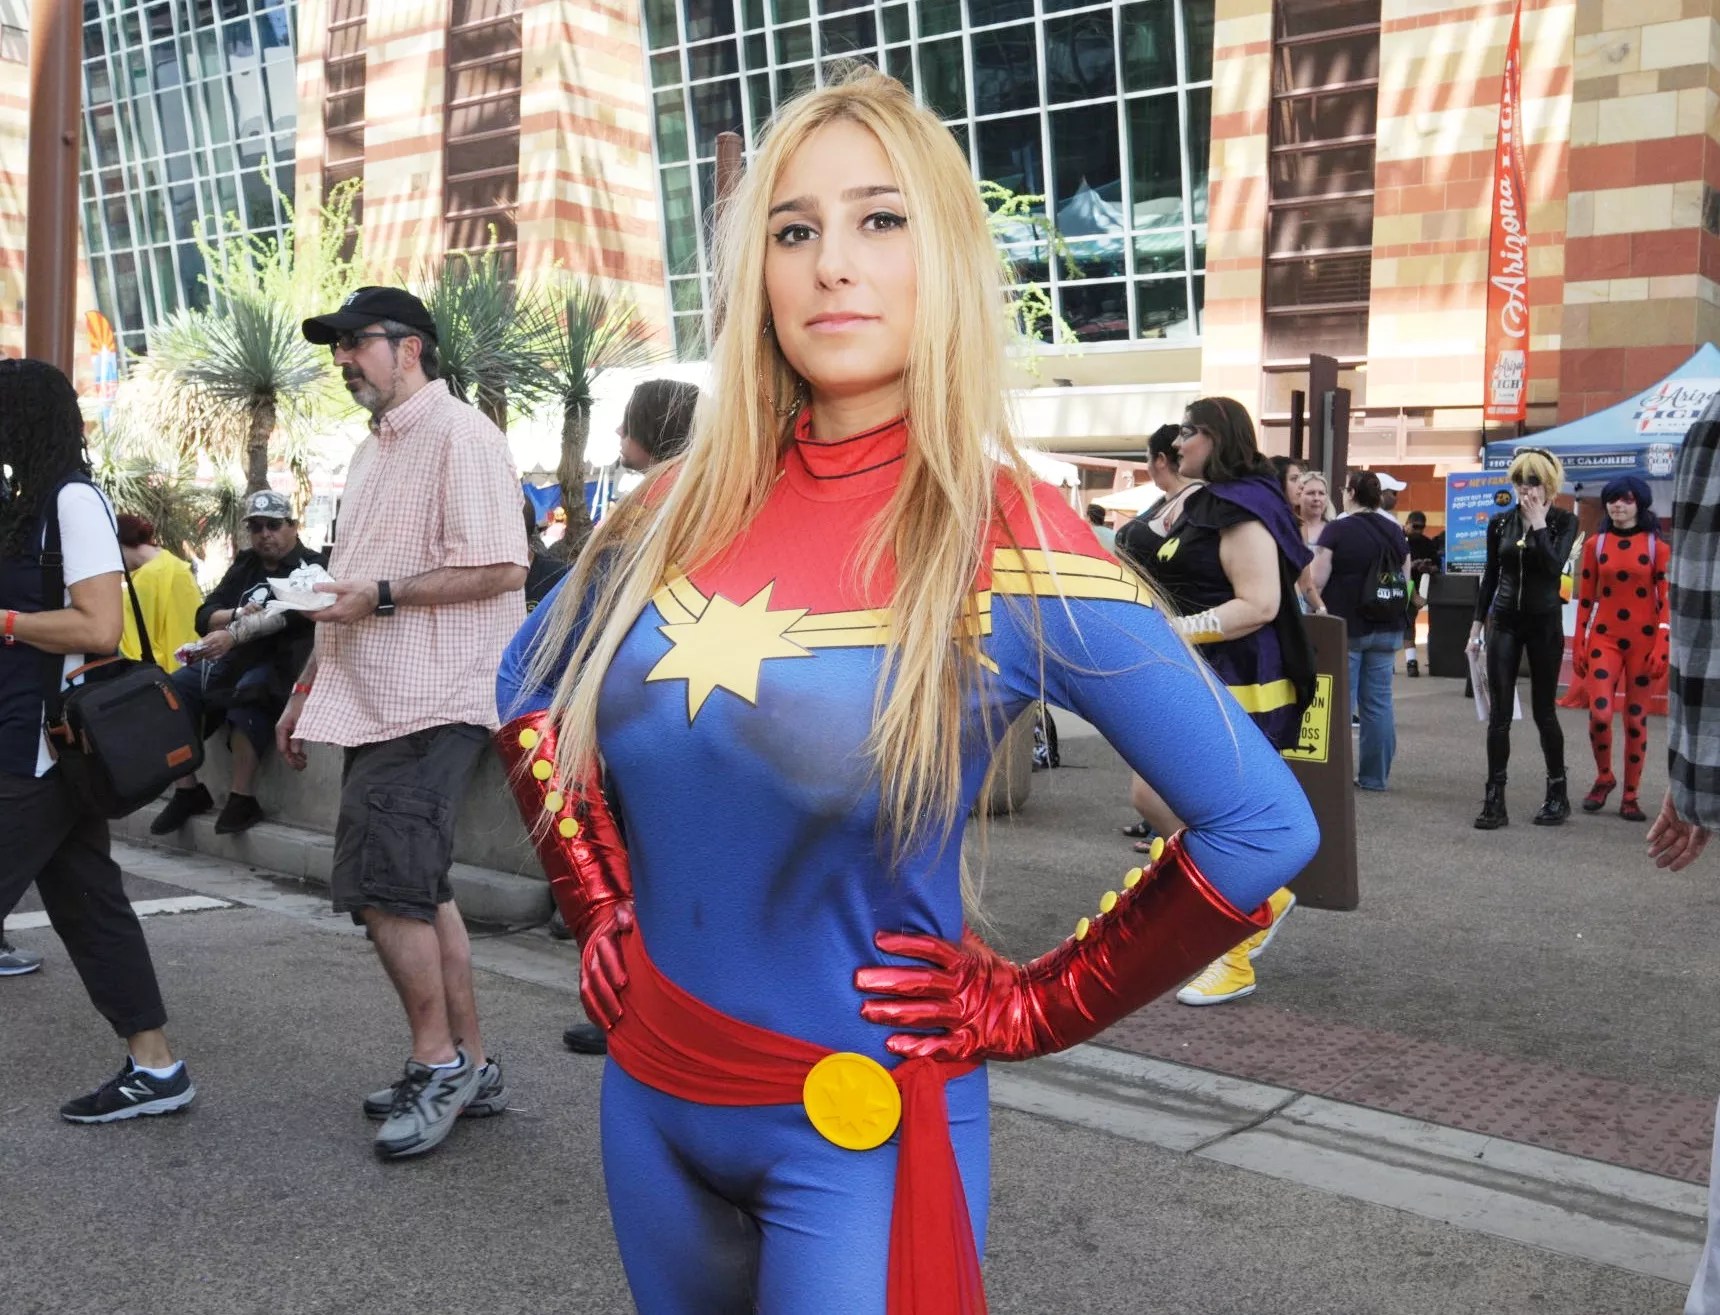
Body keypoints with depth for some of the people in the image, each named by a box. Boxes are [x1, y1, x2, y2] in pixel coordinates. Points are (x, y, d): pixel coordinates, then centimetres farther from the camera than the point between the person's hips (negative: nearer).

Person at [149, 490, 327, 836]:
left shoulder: (312, 567, 0)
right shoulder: (244, 565, 19)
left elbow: (288, 615, -19)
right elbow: (205, 616, 11)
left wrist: (234, 634, -30)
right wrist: (238, 615, -11)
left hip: (276, 662, -7)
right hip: (228, 660, 7)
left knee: (246, 696, -37)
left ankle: (243, 798, -30)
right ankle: (187, 791, -7)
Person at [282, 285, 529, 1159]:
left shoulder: (460, 436, -10)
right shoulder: (375, 450, 20)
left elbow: (502, 569, -20)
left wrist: (383, 594, -20)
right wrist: (309, 689, 21)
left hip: (429, 705, -10)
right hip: (378, 703, 10)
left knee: (385, 889, -10)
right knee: (416, 890, 11)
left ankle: (439, 1063, 5)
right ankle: (468, 1069, 19)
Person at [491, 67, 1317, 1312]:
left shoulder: (1012, 546, -16)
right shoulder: (679, 510, -3)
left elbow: (1264, 826, -15)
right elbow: (528, 684, 16)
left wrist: (1031, 1005, -11)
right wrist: (596, 899, 7)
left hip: (854, 1130, -5)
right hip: (649, 1091, 6)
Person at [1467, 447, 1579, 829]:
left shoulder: (1564, 521, -3)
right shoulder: (1500, 522, 4)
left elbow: (1554, 566, -19)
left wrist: (1538, 523, -18)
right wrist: (1477, 625, 8)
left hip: (1545, 622, -2)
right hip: (1504, 622, 2)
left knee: (1543, 710, 4)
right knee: (1499, 713, -2)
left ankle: (1558, 793, 19)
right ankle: (1495, 800, 0)